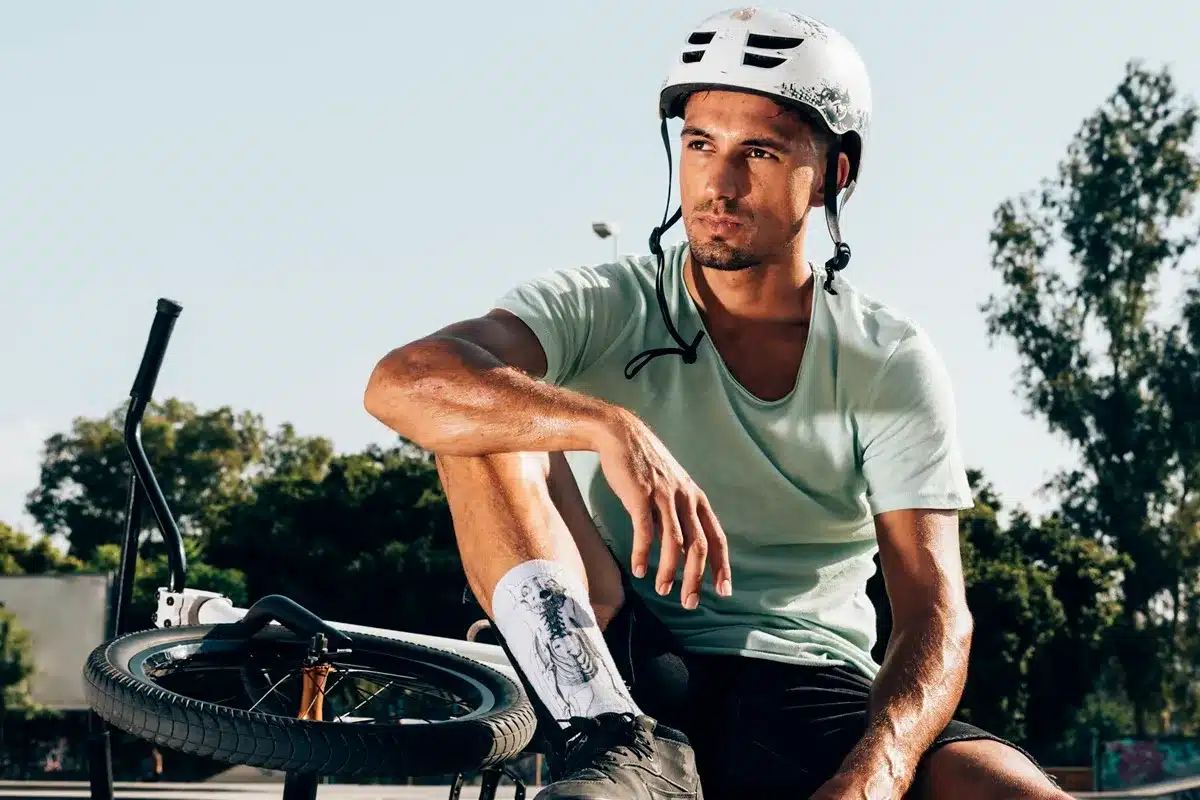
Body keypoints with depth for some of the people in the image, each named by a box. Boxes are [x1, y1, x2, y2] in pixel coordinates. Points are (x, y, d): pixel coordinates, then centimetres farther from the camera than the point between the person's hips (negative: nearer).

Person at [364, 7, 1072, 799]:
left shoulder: (892, 362, 1)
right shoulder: (602, 309, -1)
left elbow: (935, 612, -8)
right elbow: (404, 381, -21)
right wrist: (612, 428, -38)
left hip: (813, 702, 0)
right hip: (611, 676, 1)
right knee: (486, 423, -20)